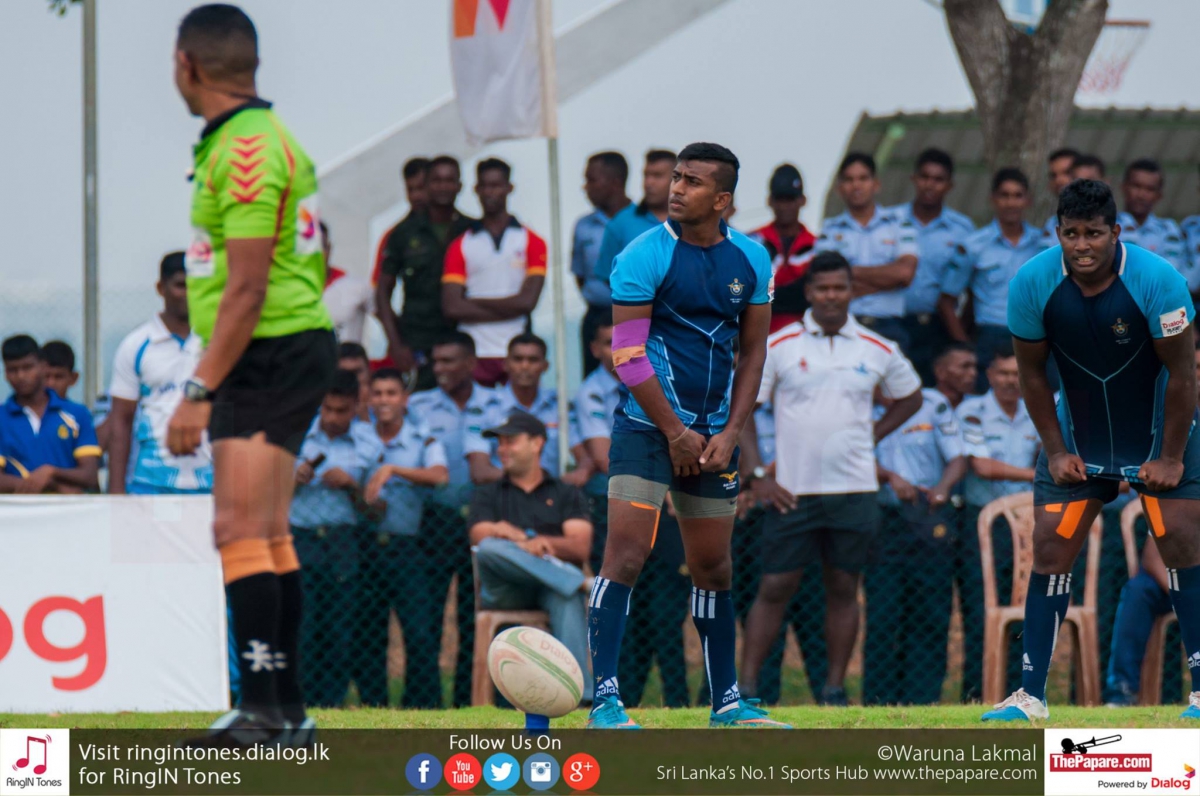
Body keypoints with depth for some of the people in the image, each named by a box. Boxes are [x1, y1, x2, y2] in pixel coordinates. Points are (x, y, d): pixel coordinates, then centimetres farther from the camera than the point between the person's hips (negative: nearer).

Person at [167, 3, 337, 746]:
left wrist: (200, 390, -20)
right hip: (295, 345, 10)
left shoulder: (244, 153, -17)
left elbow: (247, 287, -21)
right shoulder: (268, 136, 15)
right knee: (268, 536, 11)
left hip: (269, 354, -10)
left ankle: (264, 706, -18)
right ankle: (287, 711, 14)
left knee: (241, 530, -14)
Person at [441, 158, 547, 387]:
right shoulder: (460, 246, 10)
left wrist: (474, 303, -2)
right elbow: (452, 308, -2)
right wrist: (507, 309, -6)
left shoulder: (532, 243, 7)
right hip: (474, 354, 1)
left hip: (516, 352, -1)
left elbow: (527, 301, -4)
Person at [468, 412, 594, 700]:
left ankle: (579, 696, -52)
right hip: (505, 590, 1)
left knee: (568, 599, -39)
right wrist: (524, 543, -18)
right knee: (490, 549, -33)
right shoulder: (488, 495, 24)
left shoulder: (565, 495, 22)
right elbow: (482, 539, 3)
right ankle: (577, 581, -36)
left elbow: (581, 547, 4)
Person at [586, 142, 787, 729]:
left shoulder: (751, 260, 5)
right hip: (647, 426, -5)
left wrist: (729, 433, 0)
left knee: (713, 569, 12)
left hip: (714, 432, 5)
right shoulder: (645, 257, -10)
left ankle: (726, 702, 20)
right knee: (626, 554, -15)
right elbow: (627, 355, -11)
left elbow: (752, 350, 11)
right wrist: (675, 433, -10)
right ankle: (605, 700, -16)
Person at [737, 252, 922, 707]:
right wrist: (755, 477, -8)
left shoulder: (878, 351, 6)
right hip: (792, 492, -2)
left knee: (843, 589, 5)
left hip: (854, 491, 2)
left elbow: (909, 398, 23)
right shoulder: (778, 346, 0)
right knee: (774, 588, -3)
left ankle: (835, 691, 10)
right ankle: (746, 686, 0)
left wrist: (873, 435, 8)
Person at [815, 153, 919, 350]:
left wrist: (854, 272, -1)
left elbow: (905, 272, -4)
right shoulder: (830, 231, 10)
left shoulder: (898, 226, 11)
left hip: (888, 326, 0)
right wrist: (887, 277, -4)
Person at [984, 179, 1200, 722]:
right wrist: (1056, 452, -5)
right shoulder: (1033, 284, -17)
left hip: (1156, 431, -2)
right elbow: (1032, 372, -3)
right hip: (1078, 433, 2)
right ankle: (1031, 694, -1)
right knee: (1050, 547, -5)